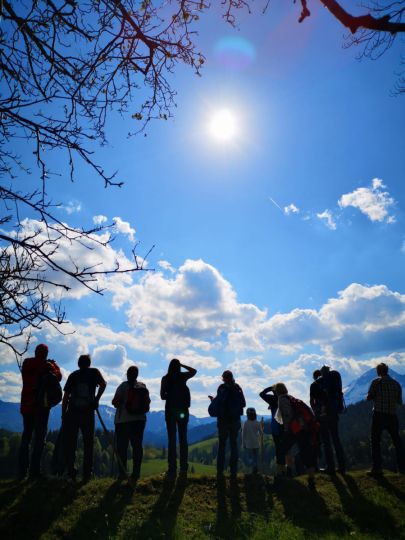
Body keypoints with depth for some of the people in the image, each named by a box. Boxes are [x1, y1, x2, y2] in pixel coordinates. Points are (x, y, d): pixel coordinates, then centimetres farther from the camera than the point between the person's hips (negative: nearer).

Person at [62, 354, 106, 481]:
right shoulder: (94, 372, 5)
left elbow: (65, 397, 4)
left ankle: (71, 471, 6)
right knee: (88, 443, 8)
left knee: (70, 443, 10)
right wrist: (96, 399, -2)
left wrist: (63, 415, 8)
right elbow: (103, 384, -13)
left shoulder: (73, 375, 8)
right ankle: (87, 473, 6)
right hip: (88, 413, -1)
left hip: (72, 413, 1)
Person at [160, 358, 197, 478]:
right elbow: (194, 371, 17)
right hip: (183, 409, 1)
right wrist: (182, 365, 11)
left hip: (170, 410, -1)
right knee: (183, 438, 9)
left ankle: (172, 469, 0)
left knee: (171, 439, 2)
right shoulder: (183, 376, -2)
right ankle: (184, 468, 10)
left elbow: (162, 396, -3)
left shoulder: (165, 378, -4)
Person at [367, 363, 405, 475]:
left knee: (375, 441, 2)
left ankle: (377, 468, -1)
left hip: (379, 415, -4)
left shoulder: (376, 382, -7)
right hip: (393, 416, 4)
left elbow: (369, 397, -8)